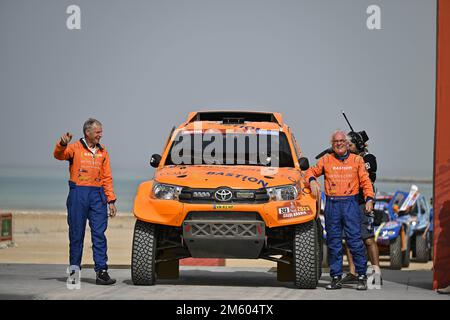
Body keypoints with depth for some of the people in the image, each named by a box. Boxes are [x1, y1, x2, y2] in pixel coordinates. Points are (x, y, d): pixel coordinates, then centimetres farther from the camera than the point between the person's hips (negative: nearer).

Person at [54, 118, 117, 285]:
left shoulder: (103, 152, 15)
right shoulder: (75, 148, 3)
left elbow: (107, 178, 15)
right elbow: (59, 155, -16)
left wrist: (111, 200, 7)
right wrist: (62, 144, -39)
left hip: (97, 195, 3)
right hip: (78, 193, -3)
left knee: (99, 233, -3)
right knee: (76, 233, 2)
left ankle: (101, 271, -5)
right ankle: (74, 269, 11)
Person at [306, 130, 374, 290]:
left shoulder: (357, 160, 10)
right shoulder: (326, 160, 12)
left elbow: (365, 181, 6)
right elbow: (311, 171, 15)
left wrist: (369, 199, -6)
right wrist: (312, 181, -7)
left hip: (350, 203, -2)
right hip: (332, 204, 2)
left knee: (355, 239, -7)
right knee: (333, 242, 3)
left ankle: (362, 276, -2)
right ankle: (336, 278, 8)